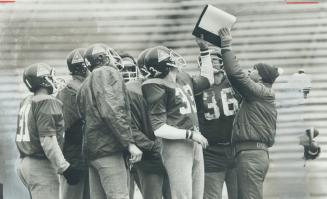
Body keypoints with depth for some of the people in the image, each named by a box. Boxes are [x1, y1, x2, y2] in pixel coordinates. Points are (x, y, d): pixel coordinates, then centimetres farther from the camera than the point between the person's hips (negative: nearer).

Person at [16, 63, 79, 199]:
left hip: (25, 162, 9)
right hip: (40, 165, -9)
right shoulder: (47, 102, -13)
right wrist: (65, 168, -17)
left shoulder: (26, 102, 14)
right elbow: (48, 139, -19)